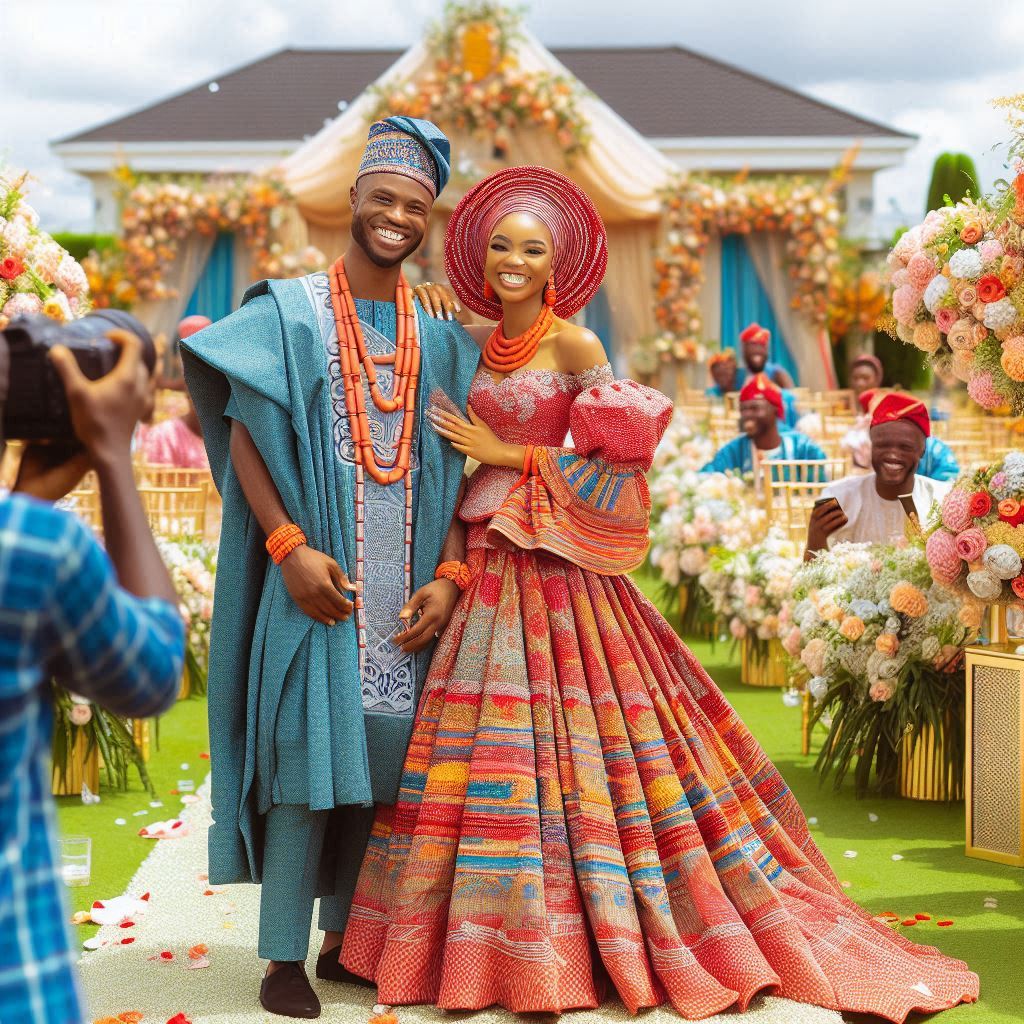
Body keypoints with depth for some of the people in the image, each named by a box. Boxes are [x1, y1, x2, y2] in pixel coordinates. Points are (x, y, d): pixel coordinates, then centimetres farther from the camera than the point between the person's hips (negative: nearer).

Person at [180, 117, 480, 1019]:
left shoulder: (437, 339, 11)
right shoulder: (290, 312, 1)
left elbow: (457, 471, 10)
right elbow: (243, 436, -5)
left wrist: (447, 579, -2)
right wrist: (289, 545, -15)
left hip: (407, 590, 4)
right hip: (318, 577, -4)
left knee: (381, 755, 6)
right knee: (308, 751, -4)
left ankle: (345, 938, 19)